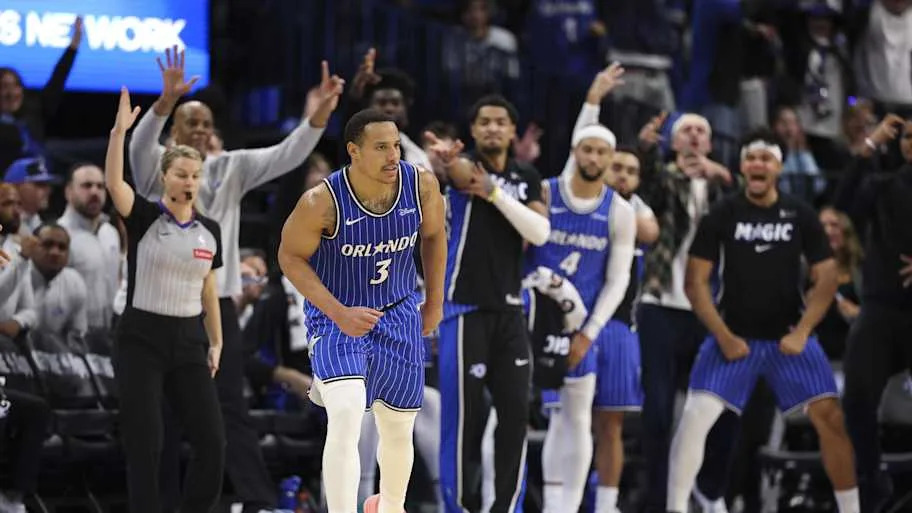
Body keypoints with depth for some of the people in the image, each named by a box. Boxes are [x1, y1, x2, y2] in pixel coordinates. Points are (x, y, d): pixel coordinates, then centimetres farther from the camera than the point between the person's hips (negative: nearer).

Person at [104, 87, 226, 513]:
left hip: (189, 341, 4)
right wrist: (119, 131, -33)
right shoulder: (145, 218, -5)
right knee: (144, 445, -6)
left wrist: (216, 343, 13)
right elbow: (113, 182, -24)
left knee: (212, 441, -2)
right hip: (142, 339, -4)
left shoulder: (210, 231, 8)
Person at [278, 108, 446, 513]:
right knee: (345, 417, -27)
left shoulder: (422, 185, -15)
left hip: (398, 315, 4)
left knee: (398, 430, 16)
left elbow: (433, 236, 6)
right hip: (336, 317, -4)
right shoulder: (323, 202, -26)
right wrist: (339, 314, -20)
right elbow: (290, 257, -12)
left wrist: (435, 302, 12)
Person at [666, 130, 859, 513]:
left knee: (830, 416, -8)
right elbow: (696, 282, -3)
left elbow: (825, 278, 1)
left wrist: (802, 332, -11)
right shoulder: (722, 215, -5)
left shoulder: (801, 215, -1)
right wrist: (723, 336, -11)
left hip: (788, 335, 1)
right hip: (734, 334, -1)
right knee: (695, 417, -15)